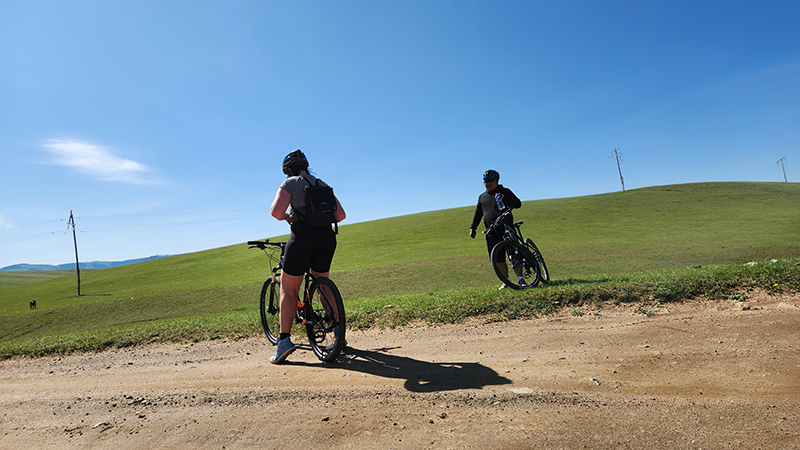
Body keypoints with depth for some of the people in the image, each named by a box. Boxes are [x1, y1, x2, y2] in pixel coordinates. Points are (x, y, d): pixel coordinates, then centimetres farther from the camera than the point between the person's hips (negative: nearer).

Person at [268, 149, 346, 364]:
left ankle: (284, 339, -3)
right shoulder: (323, 185, 21)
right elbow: (340, 215, 16)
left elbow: (276, 211, -10)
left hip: (302, 236, -5)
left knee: (288, 289, 6)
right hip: (327, 237, 5)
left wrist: (287, 217, 11)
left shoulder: (290, 183, 6)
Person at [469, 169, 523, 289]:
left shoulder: (505, 192, 9)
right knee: (498, 258, 1)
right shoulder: (482, 197, 20)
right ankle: (506, 282, 9)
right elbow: (478, 213, 23)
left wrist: (505, 199, -17)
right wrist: (473, 227, 14)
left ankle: (520, 278, -2)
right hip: (491, 232, 4)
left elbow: (518, 204, 2)